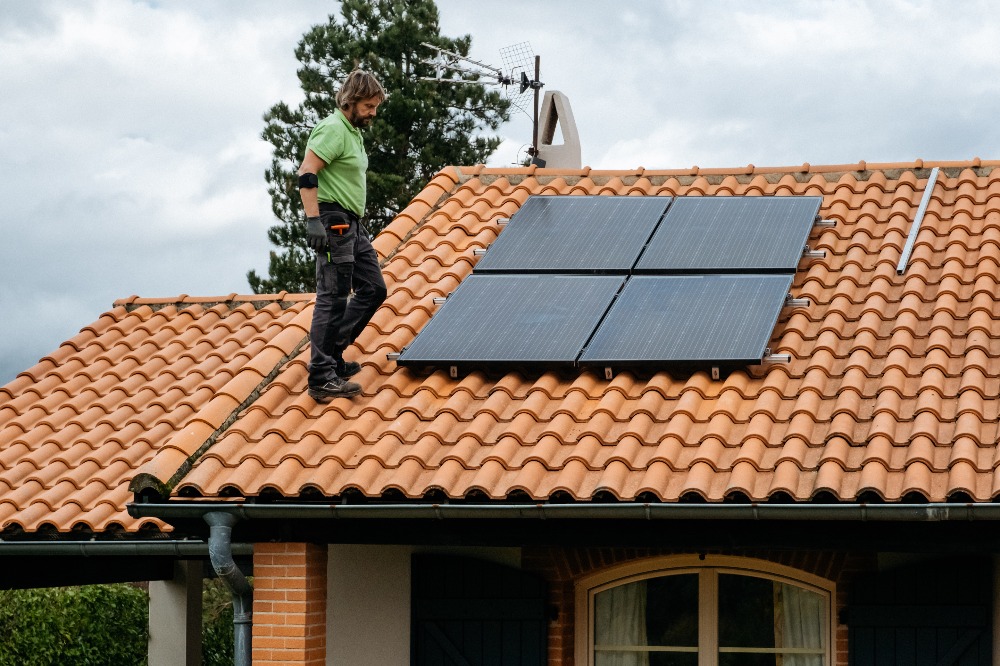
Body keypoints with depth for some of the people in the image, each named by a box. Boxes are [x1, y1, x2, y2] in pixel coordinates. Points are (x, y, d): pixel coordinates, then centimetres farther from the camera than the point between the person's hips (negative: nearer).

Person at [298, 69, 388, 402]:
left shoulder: (353, 131, 18)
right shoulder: (332, 129, -13)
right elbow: (306, 175, -22)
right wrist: (313, 220, -28)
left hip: (353, 225, 11)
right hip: (334, 221, -11)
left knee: (373, 290, 14)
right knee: (333, 297, -10)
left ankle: (331, 354, 21)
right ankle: (322, 377, -8)